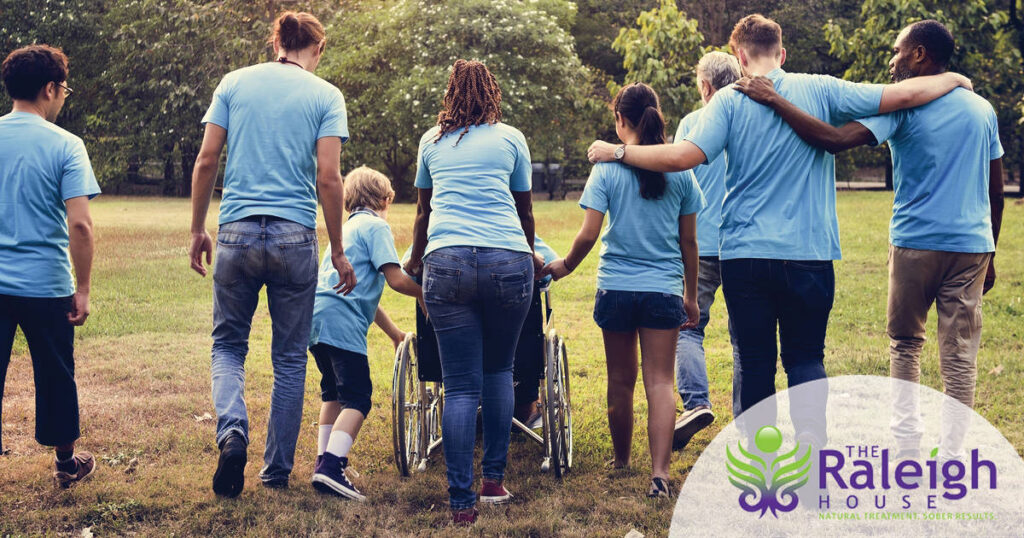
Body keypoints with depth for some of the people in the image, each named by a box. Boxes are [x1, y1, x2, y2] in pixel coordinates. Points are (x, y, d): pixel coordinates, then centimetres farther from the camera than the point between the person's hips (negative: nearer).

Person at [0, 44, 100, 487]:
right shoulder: (64, 145, -8)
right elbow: (79, 225, -15)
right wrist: (82, 289, -6)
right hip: (46, 284, -2)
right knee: (55, 375, 14)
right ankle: (67, 462, 30)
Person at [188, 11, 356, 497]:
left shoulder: (234, 83, 7)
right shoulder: (326, 96, 2)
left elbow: (206, 159, 2)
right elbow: (328, 178, -5)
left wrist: (198, 230, 11)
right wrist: (338, 252, 1)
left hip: (237, 232, 1)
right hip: (295, 237, -1)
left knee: (228, 344, 14)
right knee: (290, 356, 11)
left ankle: (232, 432, -12)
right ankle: (277, 470, 17)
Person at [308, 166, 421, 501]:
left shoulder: (349, 228, 30)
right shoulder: (376, 226, 2)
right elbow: (395, 278, -11)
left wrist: (395, 333, 38)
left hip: (316, 319, 9)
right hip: (341, 322, -9)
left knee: (334, 391, 25)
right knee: (357, 398, -11)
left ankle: (324, 459, 29)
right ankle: (332, 467, -25)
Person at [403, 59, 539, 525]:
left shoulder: (432, 142, 22)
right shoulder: (510, 138, 17)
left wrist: (414, 261, 51)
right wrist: (530, 256, 46)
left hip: (447, 261, 1)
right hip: (507, 260, 0)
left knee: (461, 388, 0)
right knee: (499, 370, 17)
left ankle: (462, 502, -5)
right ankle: (494, 479, 16)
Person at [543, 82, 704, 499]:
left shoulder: (607, 168, -4)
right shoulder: (679, 169, 1)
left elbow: (588, 235, -8)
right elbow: (689, 241, 6)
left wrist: (565, 265, 11)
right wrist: (691, 296, 15)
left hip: (616, 288, 0)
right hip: (664, 289, 1)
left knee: (620, 382, 13)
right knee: (660, 381, 0)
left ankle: (621, 463, 29)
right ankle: (659, 472, -11)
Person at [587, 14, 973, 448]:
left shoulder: (729, 101, -3)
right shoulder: (819, 90, 0)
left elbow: (684, 156, -14)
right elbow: (903, 95, 0)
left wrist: (618, 152, -3)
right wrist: (952, 79, 18)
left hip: (744, 255, 0)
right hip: (809, 254, 0)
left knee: (753, 362, 10)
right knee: (806, 357, 12)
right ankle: (811, 436, -7)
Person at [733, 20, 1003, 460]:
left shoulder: (904, 106, -8)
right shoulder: (982, 110, 9)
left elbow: (835, 140, -21)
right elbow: (996, 192, 13)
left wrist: (773, 100, -16)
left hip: (916, 245, -3)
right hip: (972, 245, 3)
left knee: (905, 344, 16)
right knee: (960, 356, 5)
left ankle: (907, 444, 13)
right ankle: (951, 460, 6)